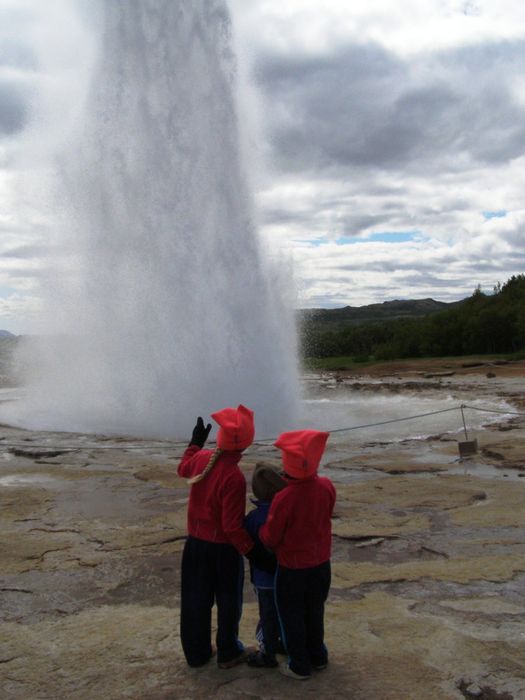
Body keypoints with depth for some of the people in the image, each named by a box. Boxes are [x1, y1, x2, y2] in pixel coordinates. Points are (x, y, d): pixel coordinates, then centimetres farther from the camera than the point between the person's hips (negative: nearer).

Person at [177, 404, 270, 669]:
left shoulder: (201, 458, -10)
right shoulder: (234, 477, -29)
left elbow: (183, 469, 17)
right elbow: (232, 525, -26)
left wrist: (196, 441, 28)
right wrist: (251, 550, -15)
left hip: (195, 542, 6)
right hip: (223, 548, -6)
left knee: (195, 600, 18)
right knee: (228, 602, 15)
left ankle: (196, 652, 32)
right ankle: (228, 653, 30)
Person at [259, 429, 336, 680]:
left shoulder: (283, 498, -30)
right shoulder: (327, 486, -15)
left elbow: (270, 538, -17)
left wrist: (260, 530, 3)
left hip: (292, 568, -5)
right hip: (321, 563, 5)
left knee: (292, 616, 16)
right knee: (314, 612, 24)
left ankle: (300, 666, 27)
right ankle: (318, 657, 39)